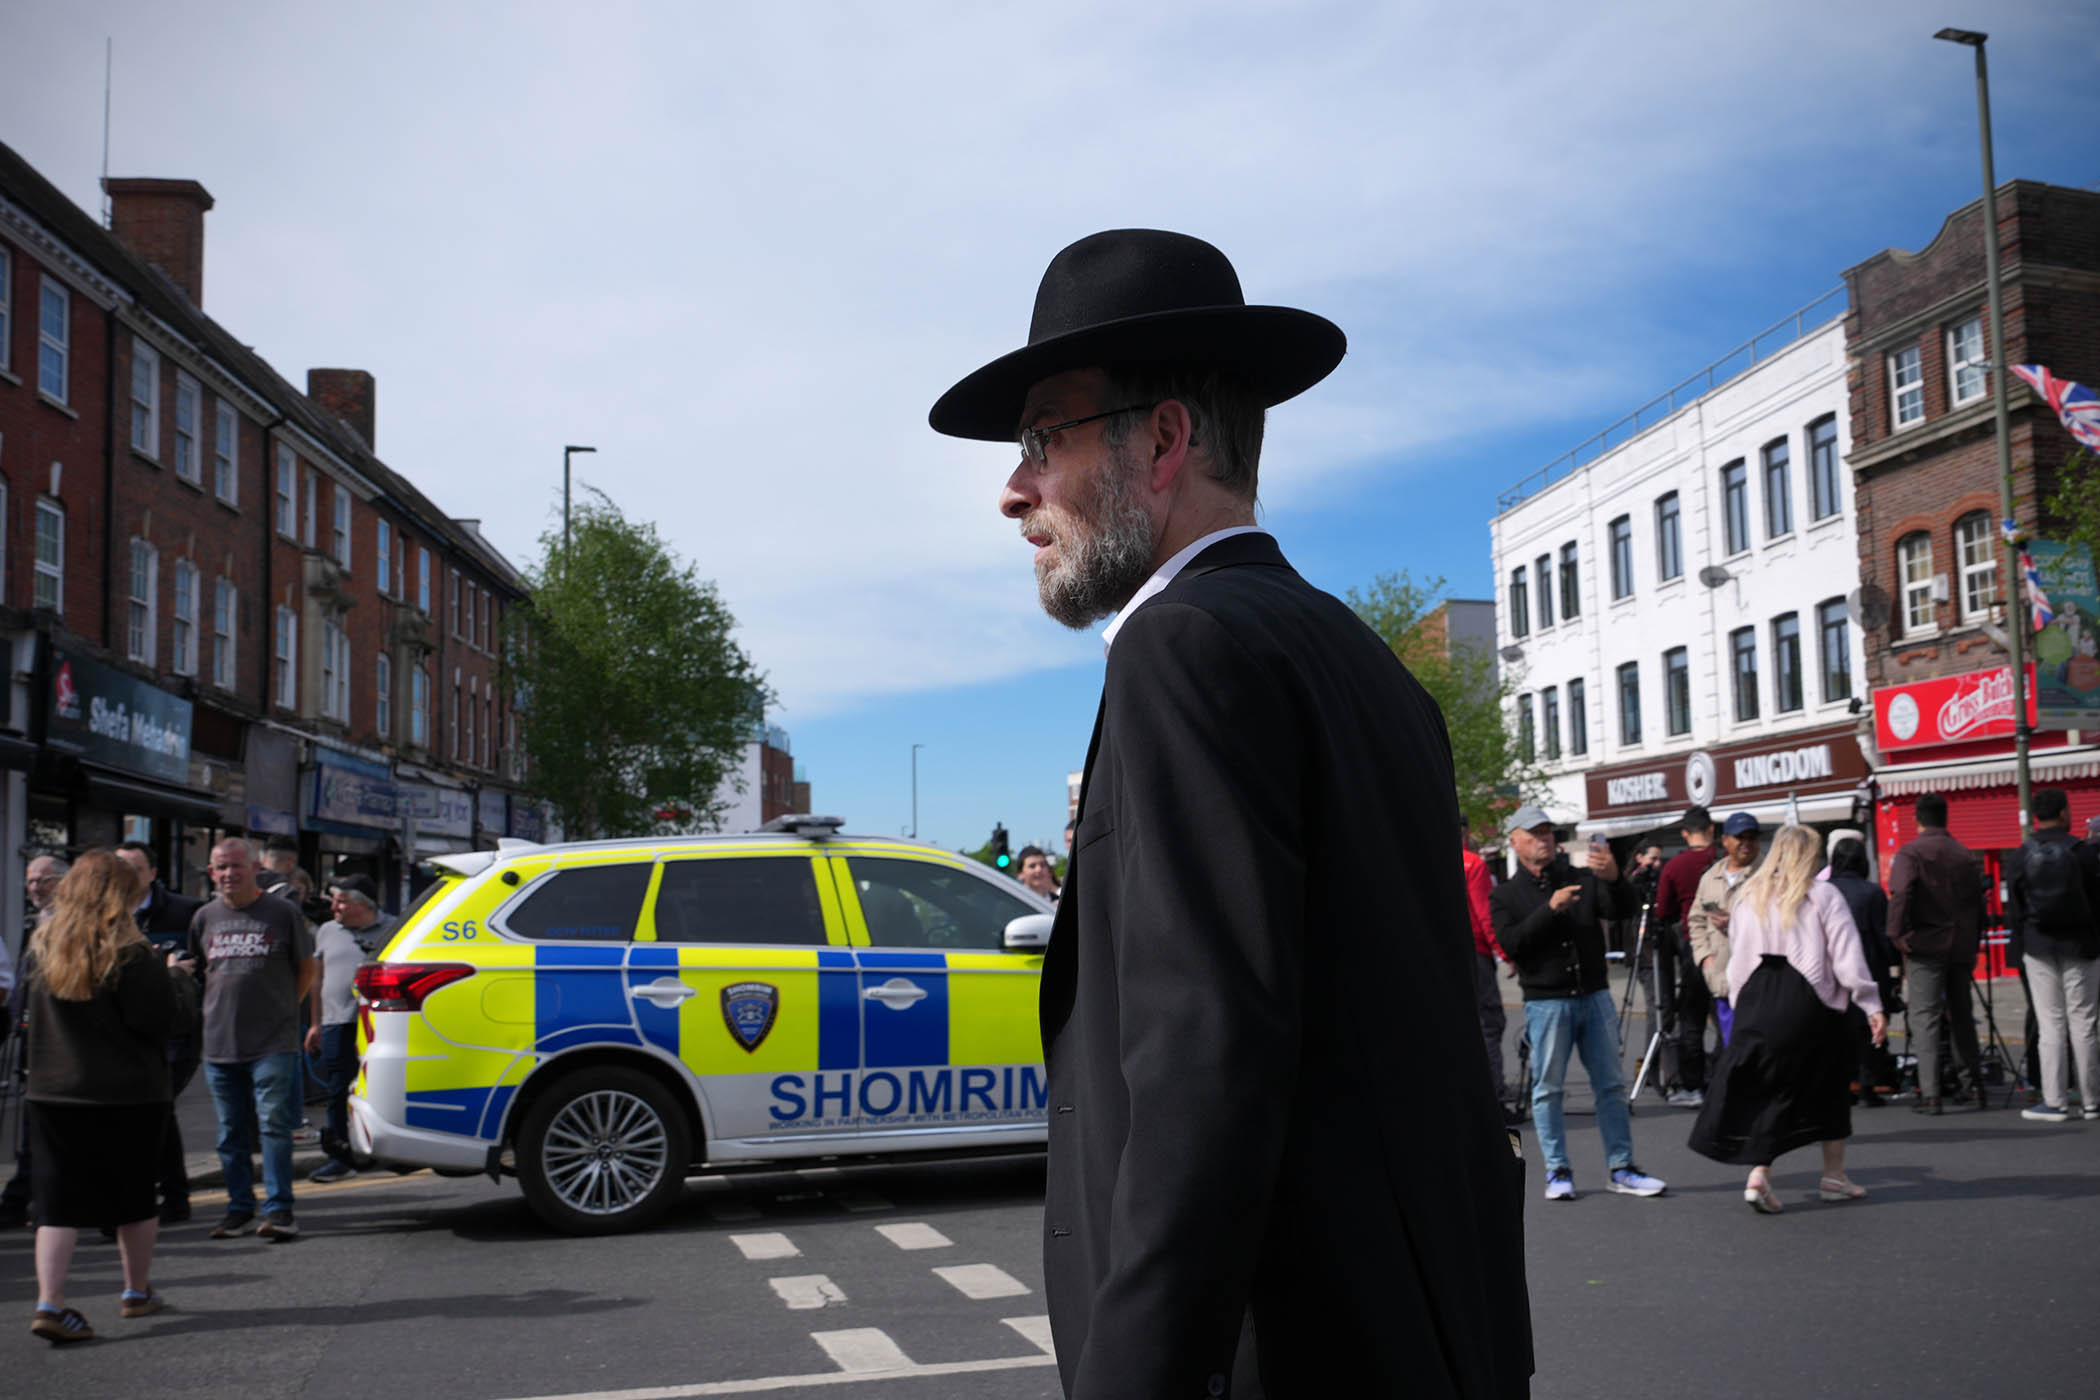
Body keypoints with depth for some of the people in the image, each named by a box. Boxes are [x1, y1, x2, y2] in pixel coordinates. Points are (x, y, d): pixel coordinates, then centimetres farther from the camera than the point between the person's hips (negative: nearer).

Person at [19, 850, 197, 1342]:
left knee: (59, 1200, 3)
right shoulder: (130, 954, -15)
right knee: (135, 1195, 13)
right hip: (128, 1094, -4)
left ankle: (49, 1302, -9)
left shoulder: (46, 946, 3)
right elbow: (168, 1019, -14)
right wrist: (178, 978, 4)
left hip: (52, 1093, 4)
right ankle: (137, 1291, 26)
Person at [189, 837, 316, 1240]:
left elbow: (308, 967, 10)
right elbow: (196, 969, 22)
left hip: (273, 1043, -4)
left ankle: (278, 1208, -1)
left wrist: (283, 1007, 7)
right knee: (230, 1132, 9)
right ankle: (239, 1207, 18)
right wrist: (221, 1009, 14)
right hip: (219, 1042, 4)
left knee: (274, 1124, -6)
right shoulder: (205, 918, 9)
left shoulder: (282, 912, 0)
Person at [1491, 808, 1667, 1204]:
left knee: (1611, 1084, 5)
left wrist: (1613, 878, -30)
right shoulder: (1506, 895, 5)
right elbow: (1510, 943, -10)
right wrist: (1550, 909, -19)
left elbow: (1618, 907, -8)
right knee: (1548, 1088, 1)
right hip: (1545, 1003, -2)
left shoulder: (1582, 879, 9)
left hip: (1594, 996, 2)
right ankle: (1558, 1171, 10)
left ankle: (1620, 1168, 12)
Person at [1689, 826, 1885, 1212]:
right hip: (1807, 1002, -3)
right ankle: (1834, 1174, 21)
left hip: (1753, 998, 3)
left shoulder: (1748, 897, 13)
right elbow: (1847, 957, -6)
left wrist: (1738, 1002, 16)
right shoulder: (1823, 896, 0)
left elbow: (1735, 958, 12)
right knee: (1829, 1085, 13)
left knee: (1760, 1092, 6)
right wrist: (1872, 1006, -4)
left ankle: (1758, 1173, -9)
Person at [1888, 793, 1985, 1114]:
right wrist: (1973, 944, 19)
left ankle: (1930, 1094, -9)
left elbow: (1900, 894, -21)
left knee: (1925, 1018, -4)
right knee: (1962, 1016, 18)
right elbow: (1978, 903, 12)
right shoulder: (1965, 855, 10)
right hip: (1961, 947, 5)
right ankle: (1975, 1084, 21)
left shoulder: (1910, 854, -6)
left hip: (1925, 946, -5)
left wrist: (1898, 935, -13)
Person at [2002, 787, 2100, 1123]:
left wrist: (2023, 941, 11)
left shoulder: (2019, 857, 0)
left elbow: (2013, 910, 2)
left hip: (2039, 947, 1)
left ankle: (2054, 1102, 0)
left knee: (2050, 1024, 2)